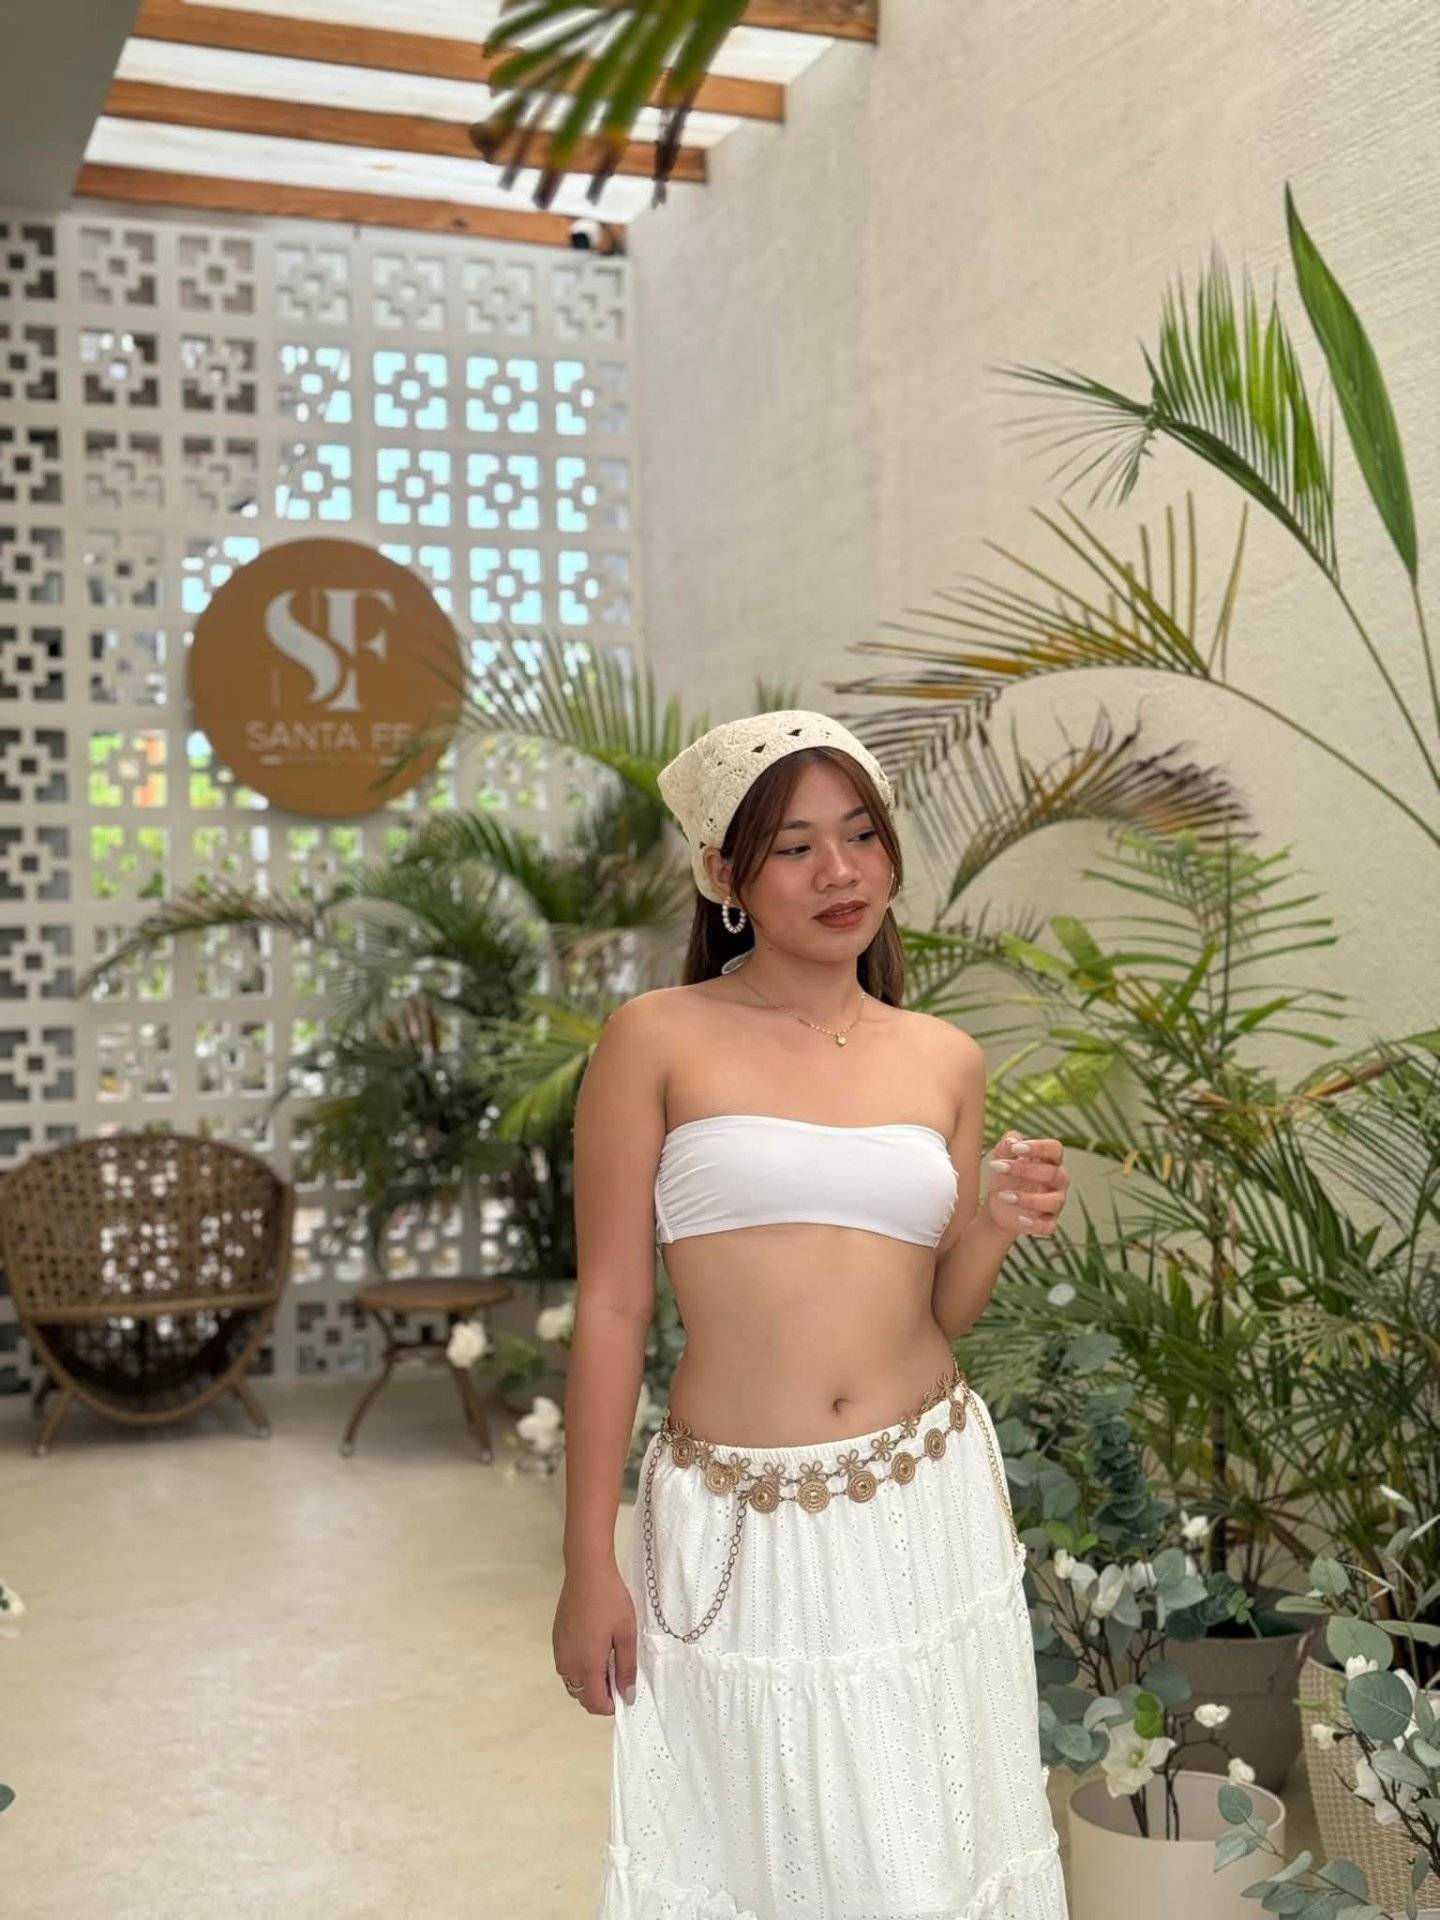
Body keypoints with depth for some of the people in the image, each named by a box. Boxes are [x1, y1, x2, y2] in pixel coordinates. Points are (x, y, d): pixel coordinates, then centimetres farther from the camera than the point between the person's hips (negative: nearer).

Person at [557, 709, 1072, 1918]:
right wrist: (590, 1565, -5)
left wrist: (994, 1231, -9)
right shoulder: (658, 1040, -6)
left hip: (930, 1505, 3)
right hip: (738, 1525, -3)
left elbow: (938, 1316, 12)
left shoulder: (945, 1059, 5)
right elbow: (611, 1310, -6)